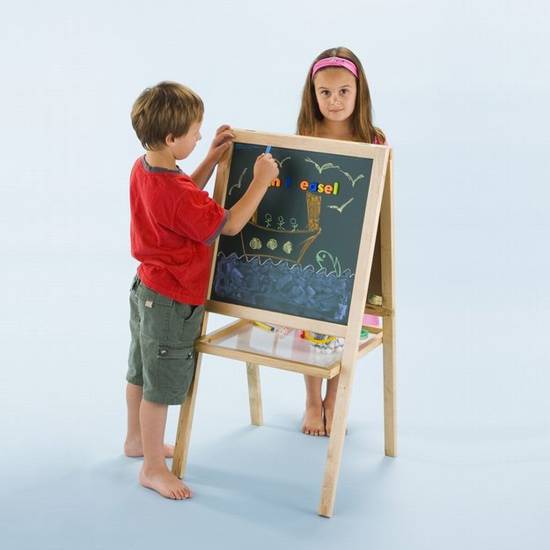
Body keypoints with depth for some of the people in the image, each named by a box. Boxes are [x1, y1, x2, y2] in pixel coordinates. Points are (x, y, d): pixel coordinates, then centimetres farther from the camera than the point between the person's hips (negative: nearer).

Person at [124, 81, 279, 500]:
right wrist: (261, 182, -17)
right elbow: (229, 225, -24)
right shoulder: (176, 193, -31)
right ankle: (153, 468, 17)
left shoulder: (143, 169, -2)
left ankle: (137, 440, 44)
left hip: (148, 289, 10)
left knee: (142, 372, 25)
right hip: (174, 301, -10)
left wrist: (213, 158, 6)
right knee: (162, 386, 4)